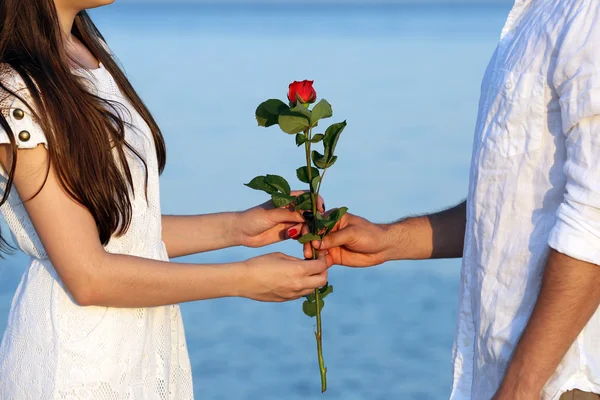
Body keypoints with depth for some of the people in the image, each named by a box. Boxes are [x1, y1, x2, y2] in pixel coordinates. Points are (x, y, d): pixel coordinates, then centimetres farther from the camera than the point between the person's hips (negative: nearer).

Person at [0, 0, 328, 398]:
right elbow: (88, 276, -20)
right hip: (78, 363, -8)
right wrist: (245, 279, -15)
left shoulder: (89, 48, 7)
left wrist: (236, 228, 1)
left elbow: (129, 229, 10)